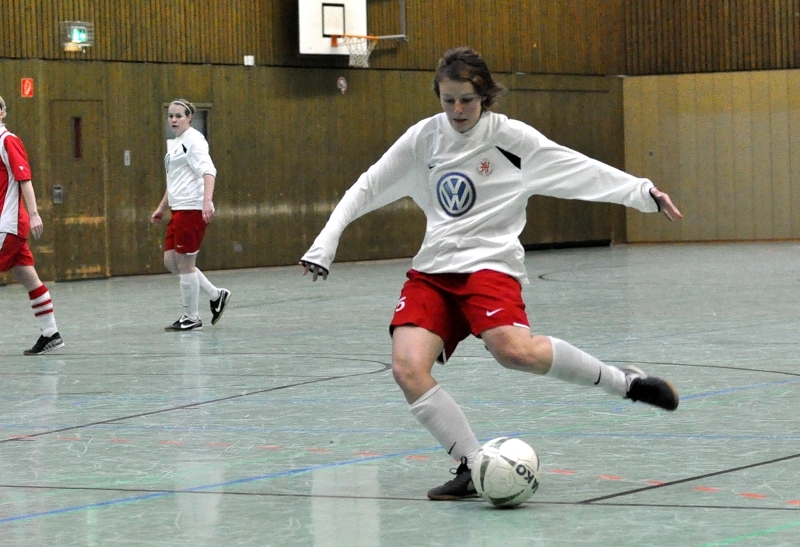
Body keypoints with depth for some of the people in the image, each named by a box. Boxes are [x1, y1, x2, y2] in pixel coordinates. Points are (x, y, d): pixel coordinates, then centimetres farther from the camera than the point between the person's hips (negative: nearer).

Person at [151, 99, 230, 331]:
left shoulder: (193, 139, -9)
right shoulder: (175, 143, 19)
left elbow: (208, 170, -22)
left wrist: (207, 201, -34)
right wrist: (162, 207, 31)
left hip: (192, 209, -10)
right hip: (178, 211, 10)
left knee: (185, 264, -4)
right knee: (171, 262, 8)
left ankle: (191, 318, 5)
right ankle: (216, 295, 17)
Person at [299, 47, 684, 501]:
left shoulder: (510, 137, -1)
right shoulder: (423, 138, 9)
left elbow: (581, 170, -3)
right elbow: (368, 188, 15)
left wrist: (643, 192, -11)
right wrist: (325, 243, 10)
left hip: (490, 263, -4)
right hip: (432, 270, 4)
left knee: (513, 348, -34)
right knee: (408, 368, -20)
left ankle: (625, 382, -16)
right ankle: (474, 468, -11)